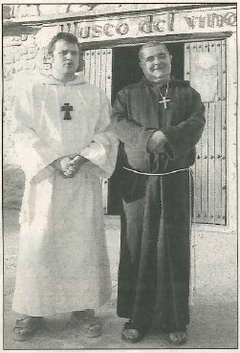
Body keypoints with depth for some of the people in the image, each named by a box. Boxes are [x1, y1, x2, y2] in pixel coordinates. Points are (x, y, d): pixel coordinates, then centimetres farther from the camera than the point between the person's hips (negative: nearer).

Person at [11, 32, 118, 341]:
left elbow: (105, 134, 4)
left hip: (84, 179, 2)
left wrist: (82, 158, -13)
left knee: (84, 242, 4)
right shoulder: (32, 88, 6)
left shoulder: (94, 95, 10)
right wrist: (54, 162, -14)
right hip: (44, 177, -1)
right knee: (38, 242, -1)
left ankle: (82, 307, 18)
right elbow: (23, 133, -2)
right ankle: (33, 309, 14)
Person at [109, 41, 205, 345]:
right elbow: (116, 121, -6)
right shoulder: (128, 94, 12)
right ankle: (137, 317, 13)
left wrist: (166, 137, -21)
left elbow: (196, 123, -5)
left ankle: (174, 319, 14)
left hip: (175, 180, 0)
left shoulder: (187, 93, 12)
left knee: (174, 248, 2)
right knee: (138, 247, 1)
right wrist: (148, 137, -21)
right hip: (137, 181, 0)